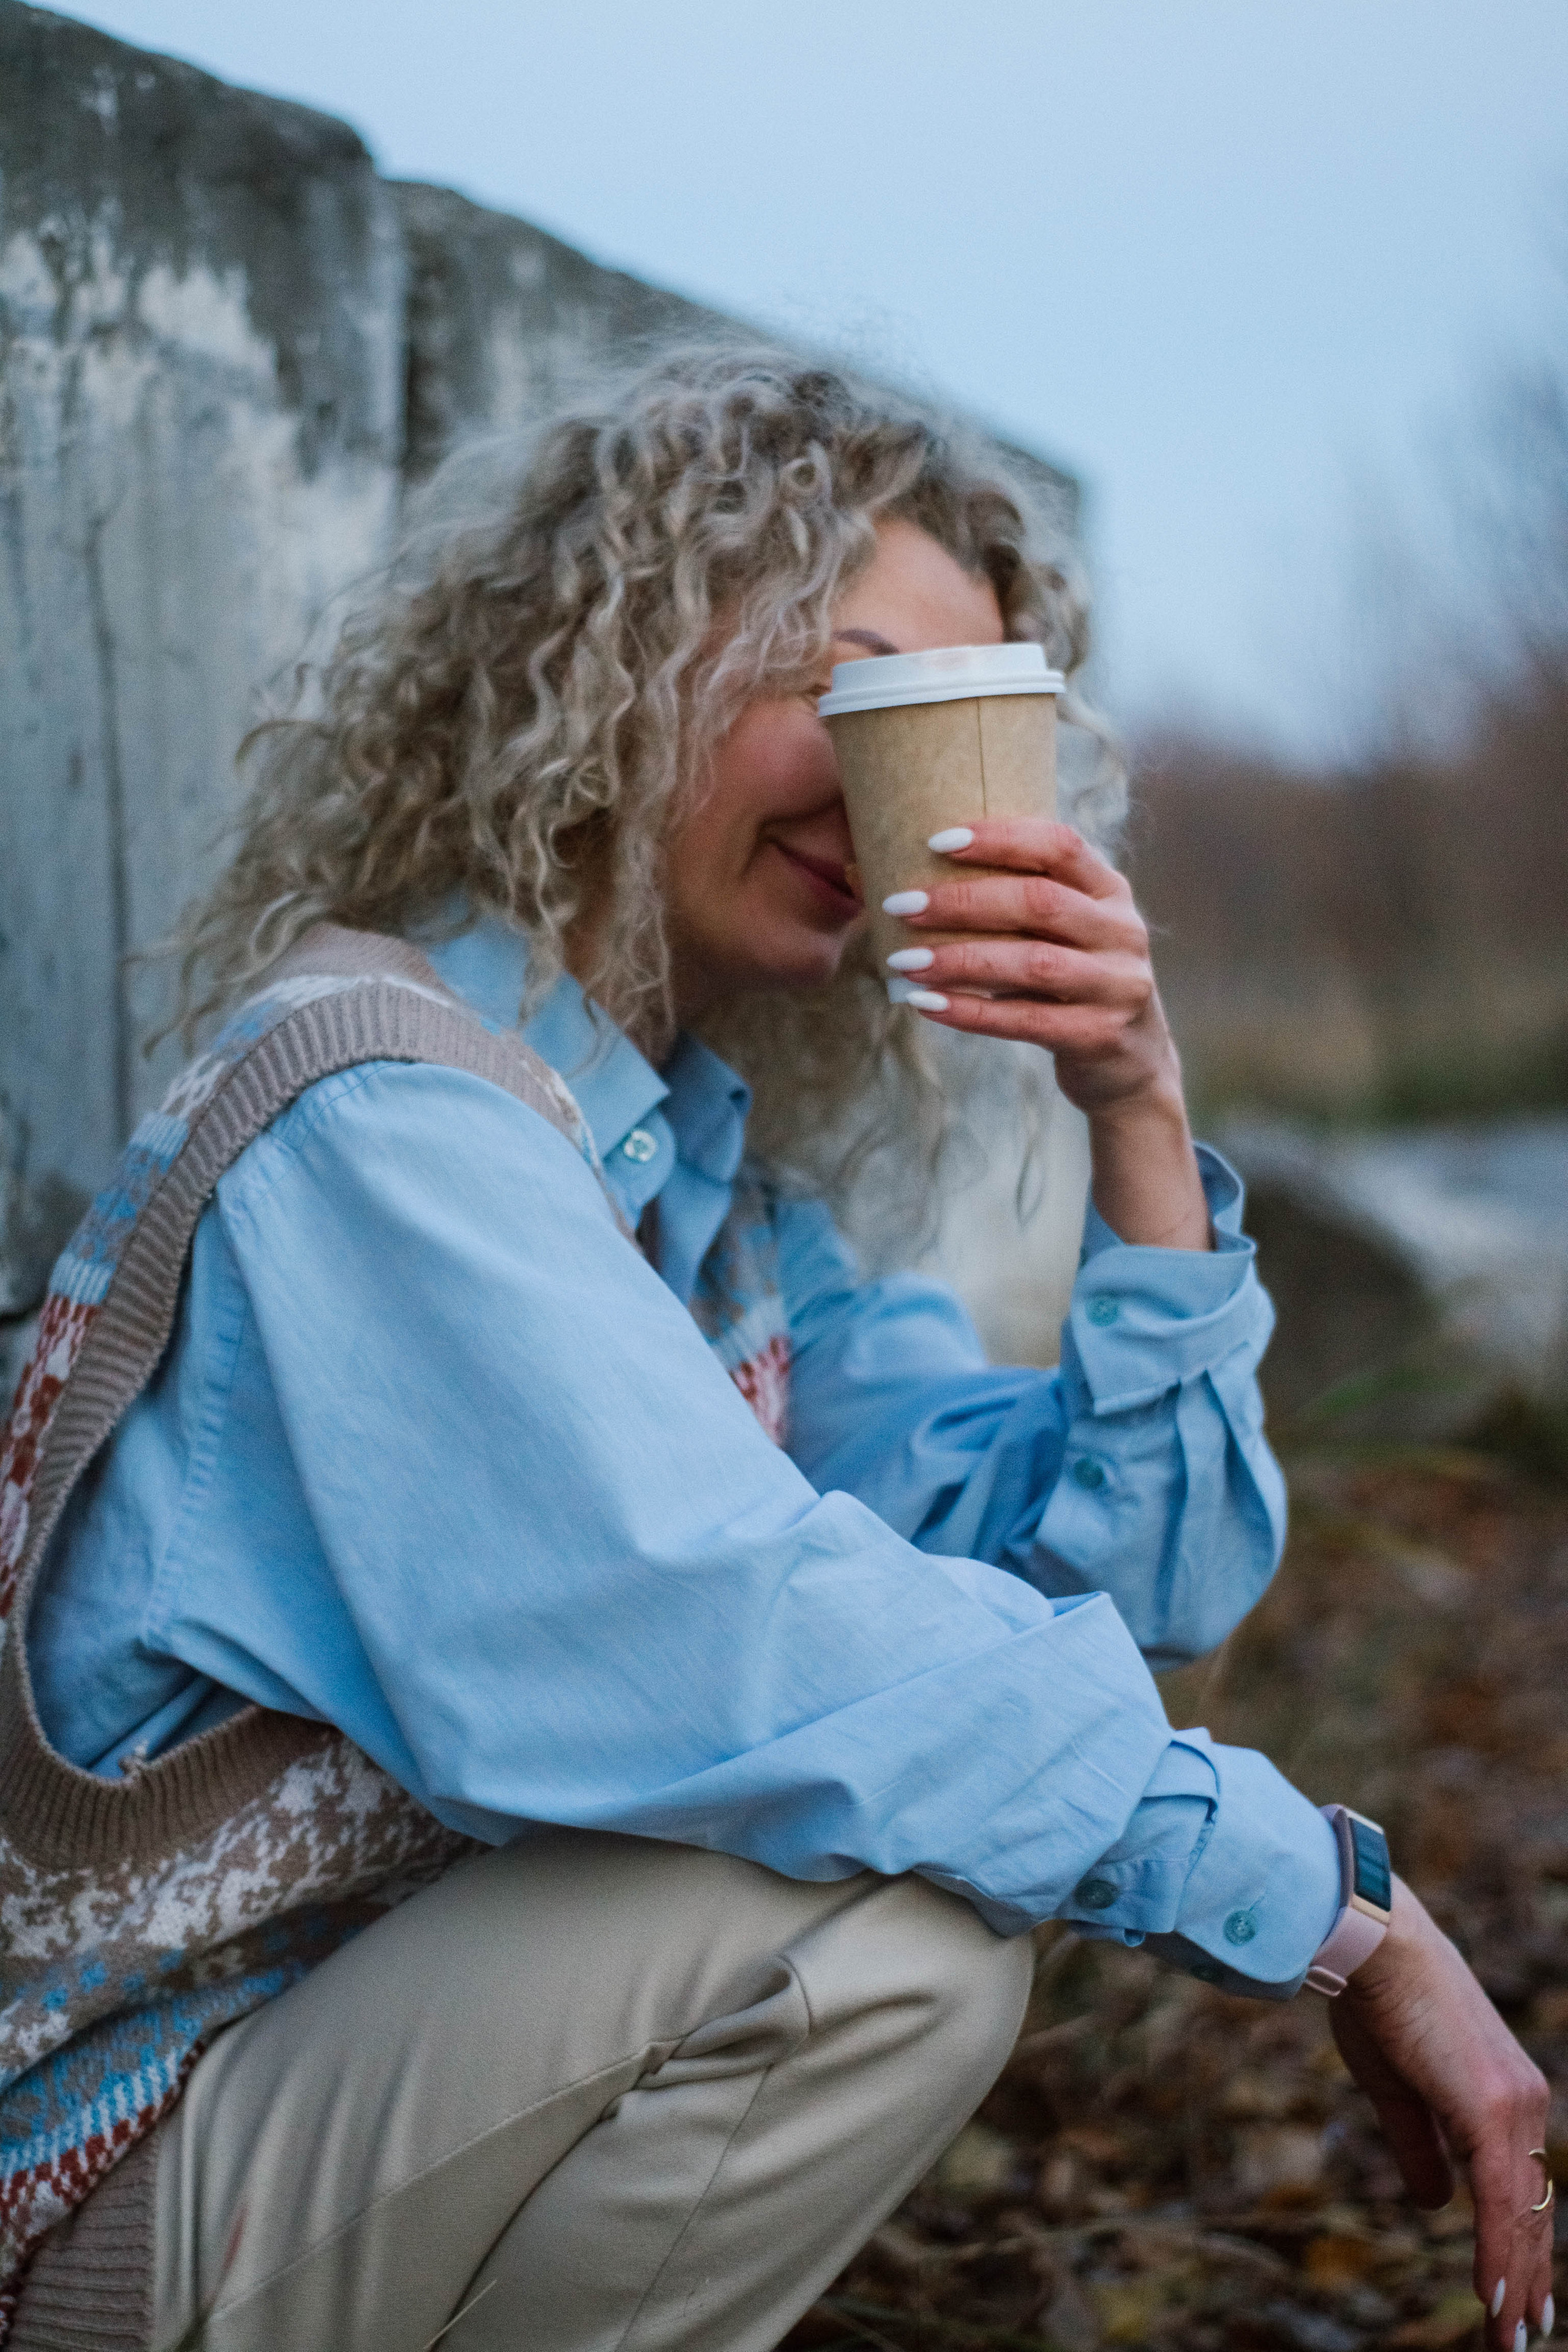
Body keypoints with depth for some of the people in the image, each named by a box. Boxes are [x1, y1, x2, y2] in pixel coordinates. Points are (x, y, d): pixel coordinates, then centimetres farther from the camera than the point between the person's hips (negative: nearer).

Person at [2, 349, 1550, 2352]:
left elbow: (1153, 1576, 4)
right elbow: (739, 1661, -30)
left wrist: (1137, 1109, -8)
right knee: (903, 1914, -25)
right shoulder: (375, 1112, -19)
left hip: (385, 2020, 9)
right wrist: (1343, 1909, -23)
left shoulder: (707, 1161, 8)